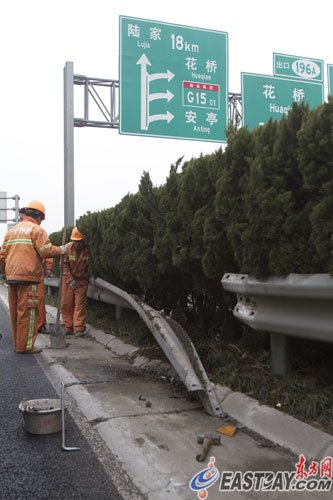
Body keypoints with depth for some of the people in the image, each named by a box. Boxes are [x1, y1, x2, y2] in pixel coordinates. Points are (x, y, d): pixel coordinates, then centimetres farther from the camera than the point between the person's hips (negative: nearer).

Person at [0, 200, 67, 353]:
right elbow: (46, 250, -16)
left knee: (15, 311, 13)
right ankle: (25, 345, -2)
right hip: (28, 277, -7)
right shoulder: (36, 229, -3)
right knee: (27, 311, -3)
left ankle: (17, 343, 21)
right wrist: (61, 250, 0)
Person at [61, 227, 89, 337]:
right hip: (68, 279, 2)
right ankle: (68, 327, 13)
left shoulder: (88, 250, -17)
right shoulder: (67, 248, -13)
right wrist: (70, 280, -15)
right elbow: (64, 265, -9)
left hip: (82, 280, -2)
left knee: (80, 304, -4)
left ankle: (79, 328, -1)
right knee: (66, 304, 4)